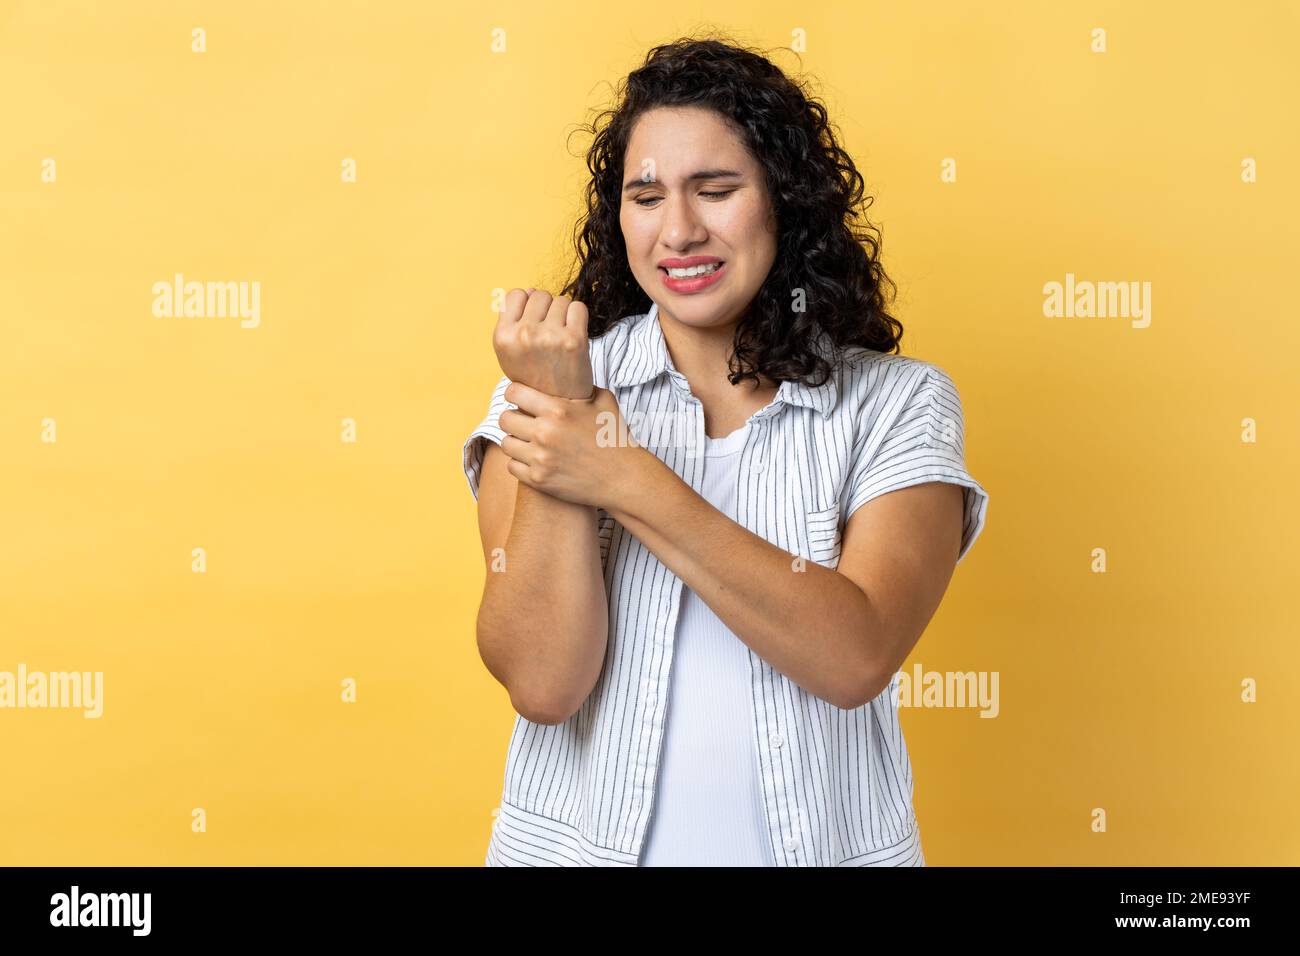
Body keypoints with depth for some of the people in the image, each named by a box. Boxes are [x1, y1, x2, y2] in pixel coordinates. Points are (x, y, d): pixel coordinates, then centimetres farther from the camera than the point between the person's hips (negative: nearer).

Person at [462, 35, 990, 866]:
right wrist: (555, 408, -22)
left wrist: (628, 481, -24)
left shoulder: (899, 406, -6)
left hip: (818, 839, 0)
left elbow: (855, 660, -20)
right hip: (584, 839, 1)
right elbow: (543, 683, -15)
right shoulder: (556, 387, -5)